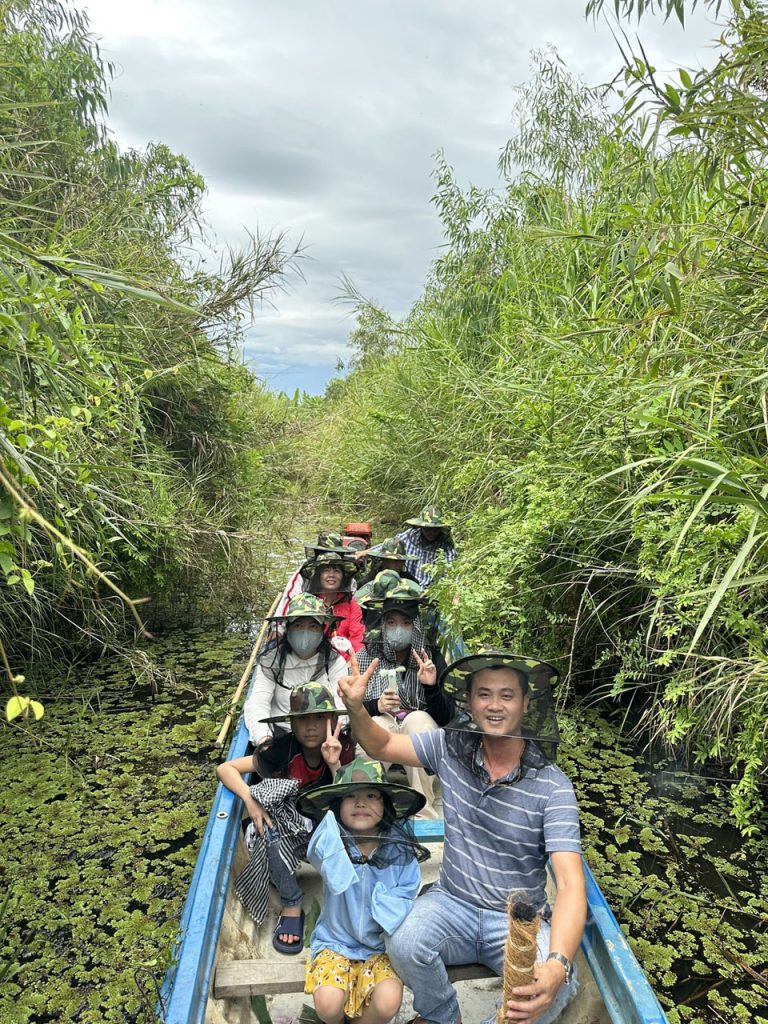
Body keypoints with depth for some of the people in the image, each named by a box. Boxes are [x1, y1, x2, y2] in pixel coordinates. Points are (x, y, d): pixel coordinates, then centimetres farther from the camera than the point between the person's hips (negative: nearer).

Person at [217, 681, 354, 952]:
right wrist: (250, 801, -32)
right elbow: (225, 768, -17)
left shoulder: (343, 747, -19)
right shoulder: (282, 750, -20)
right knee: (273, 826, -32)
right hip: (289, 827, 0)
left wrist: (334, 764, -37)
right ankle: (291, 906, -14)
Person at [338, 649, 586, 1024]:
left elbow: (571, 884, -23)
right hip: (453, 904, 2)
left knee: (555, 987, -31)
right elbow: (381, 746, 1)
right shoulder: (450, 747, -8)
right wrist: (356, 708, -21)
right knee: (404, 943, -28)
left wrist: (557, 964, -41)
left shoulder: (553, 787, -17)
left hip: (520, 920, -2)